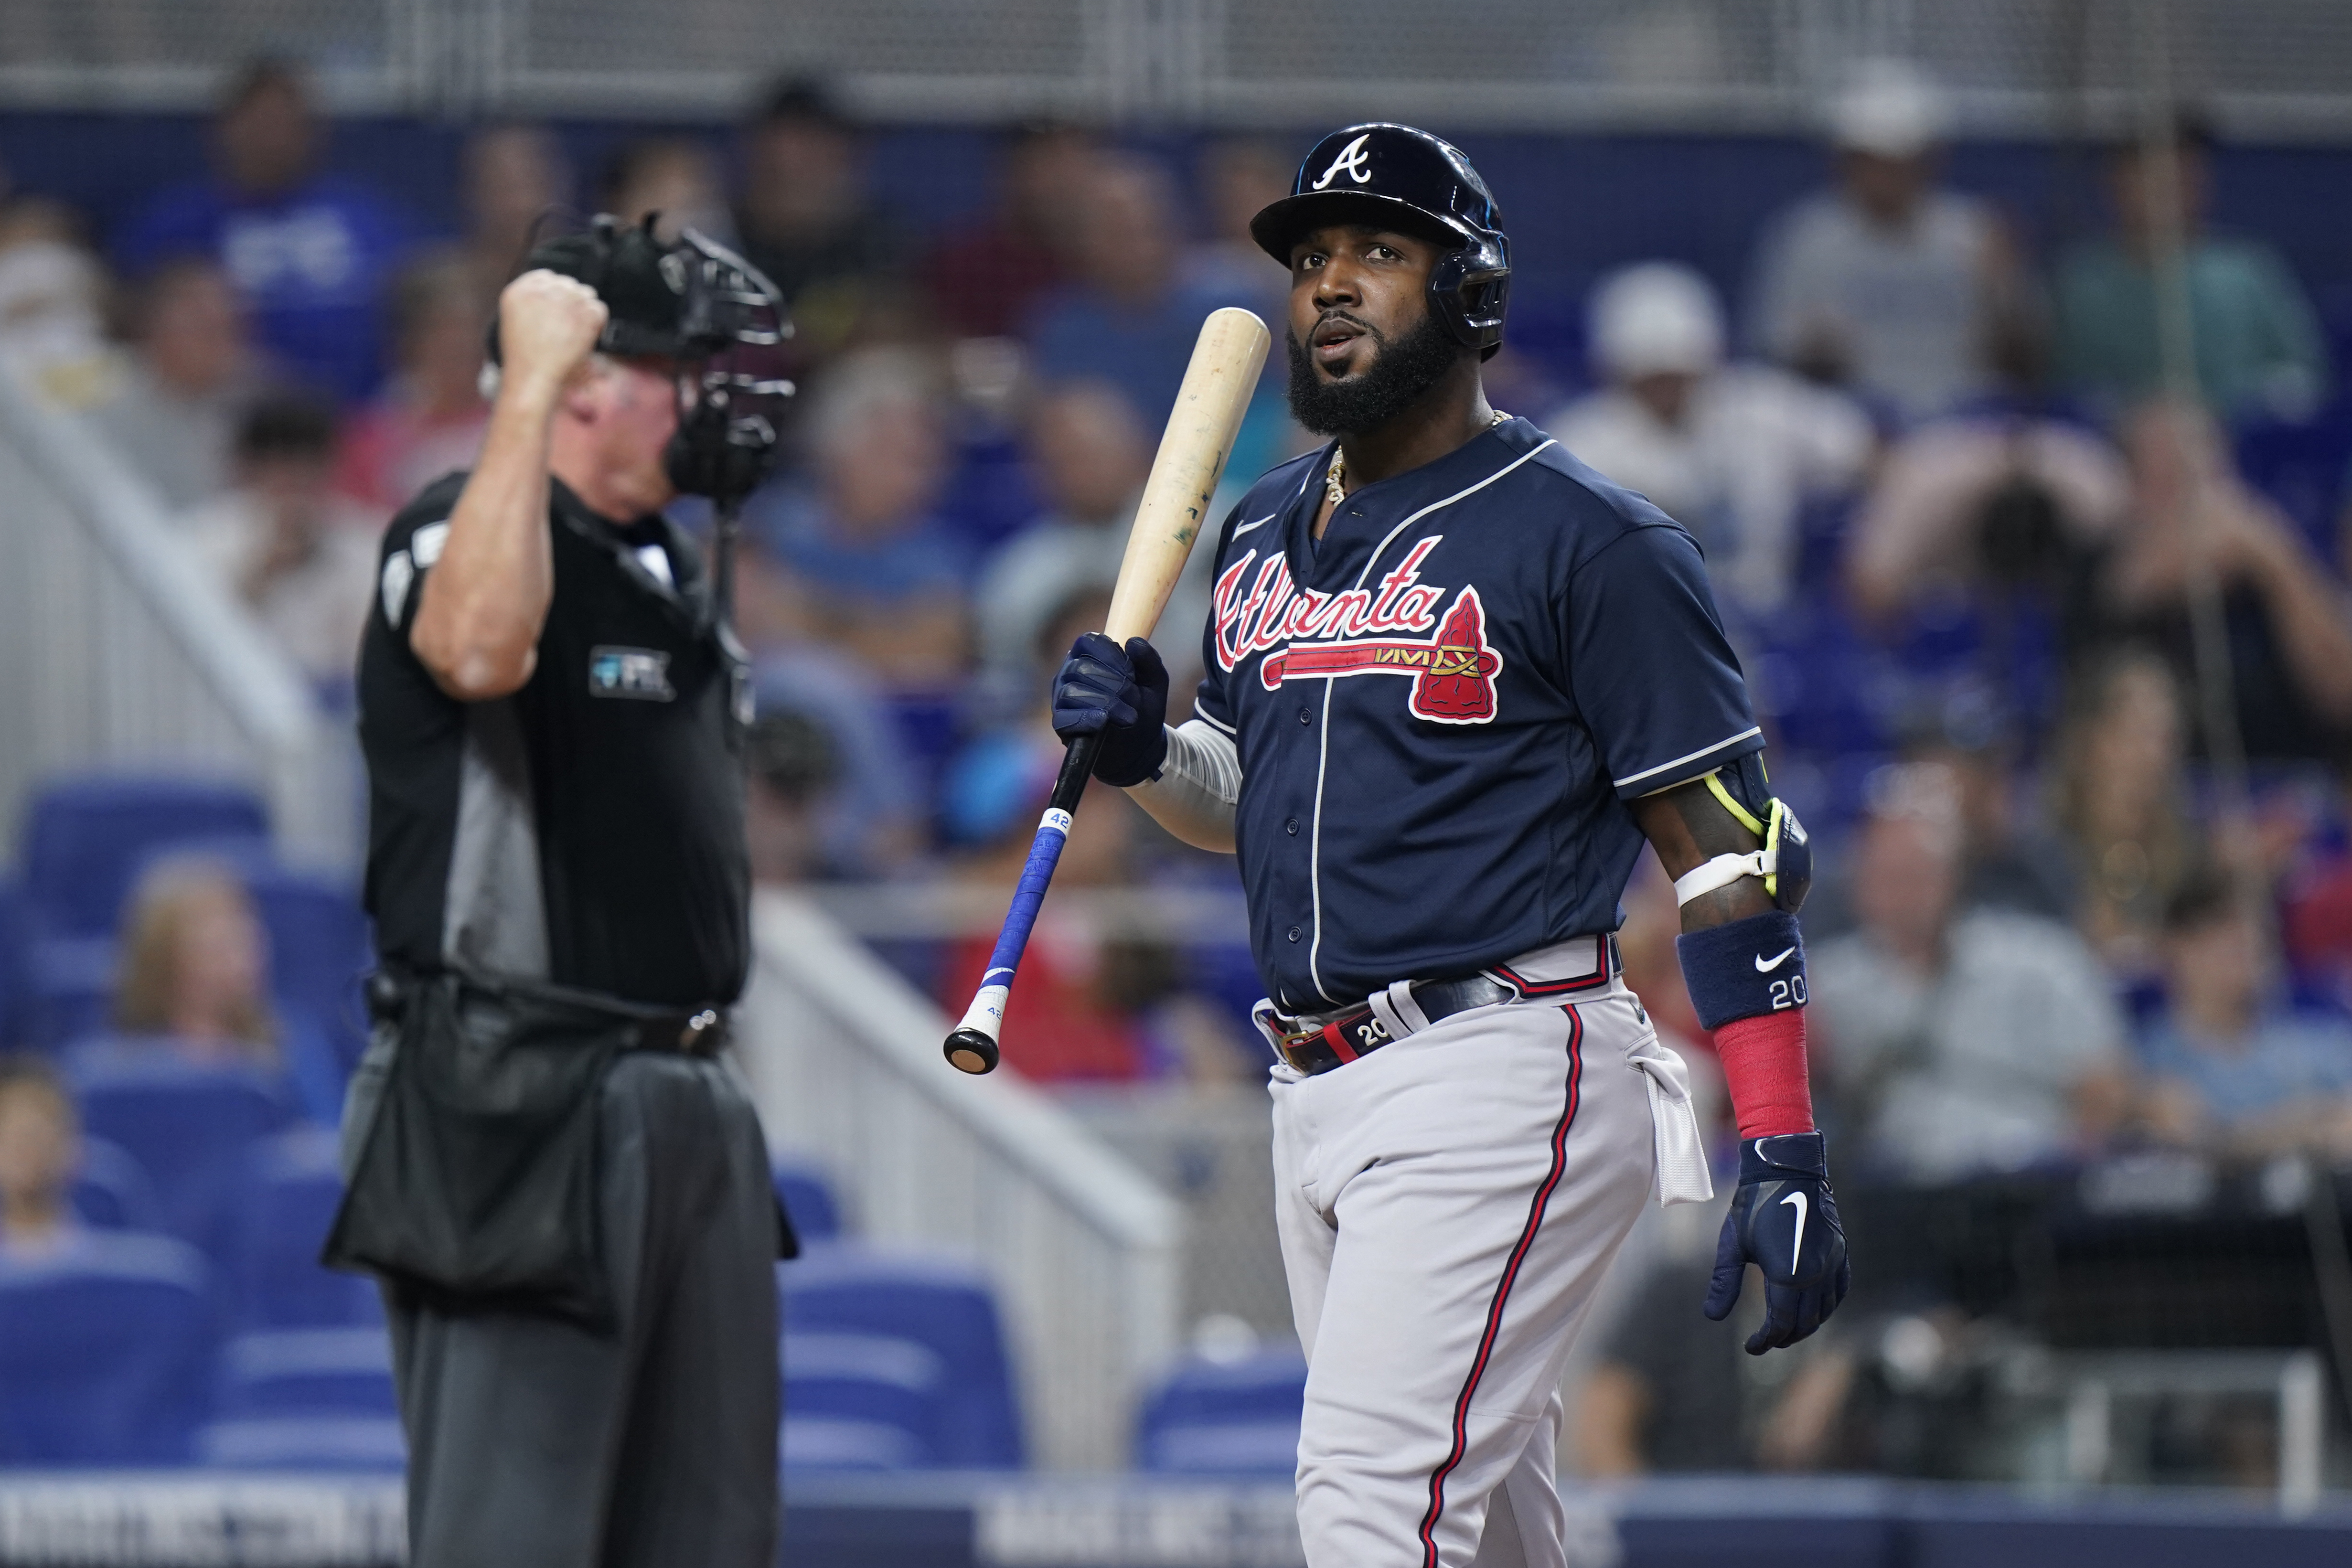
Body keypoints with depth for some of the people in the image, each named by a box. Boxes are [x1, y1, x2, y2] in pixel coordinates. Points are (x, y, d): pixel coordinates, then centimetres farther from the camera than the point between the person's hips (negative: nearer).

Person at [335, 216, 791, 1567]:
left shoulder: (679, 576, 18)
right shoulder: (460, 532, -10)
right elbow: (478, 650, -36)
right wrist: (526, 385, -32)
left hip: (687, 1106, 9)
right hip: (518, 1112, -9)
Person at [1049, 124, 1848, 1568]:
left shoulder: (1590, 542, -7)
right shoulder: (1266, 533, 15)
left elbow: (1731, 846, -9)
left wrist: (1786, 1155, -16)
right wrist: (1144, 752, 4)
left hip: (1501, 1076, -8)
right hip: (1318, 1094, 8)